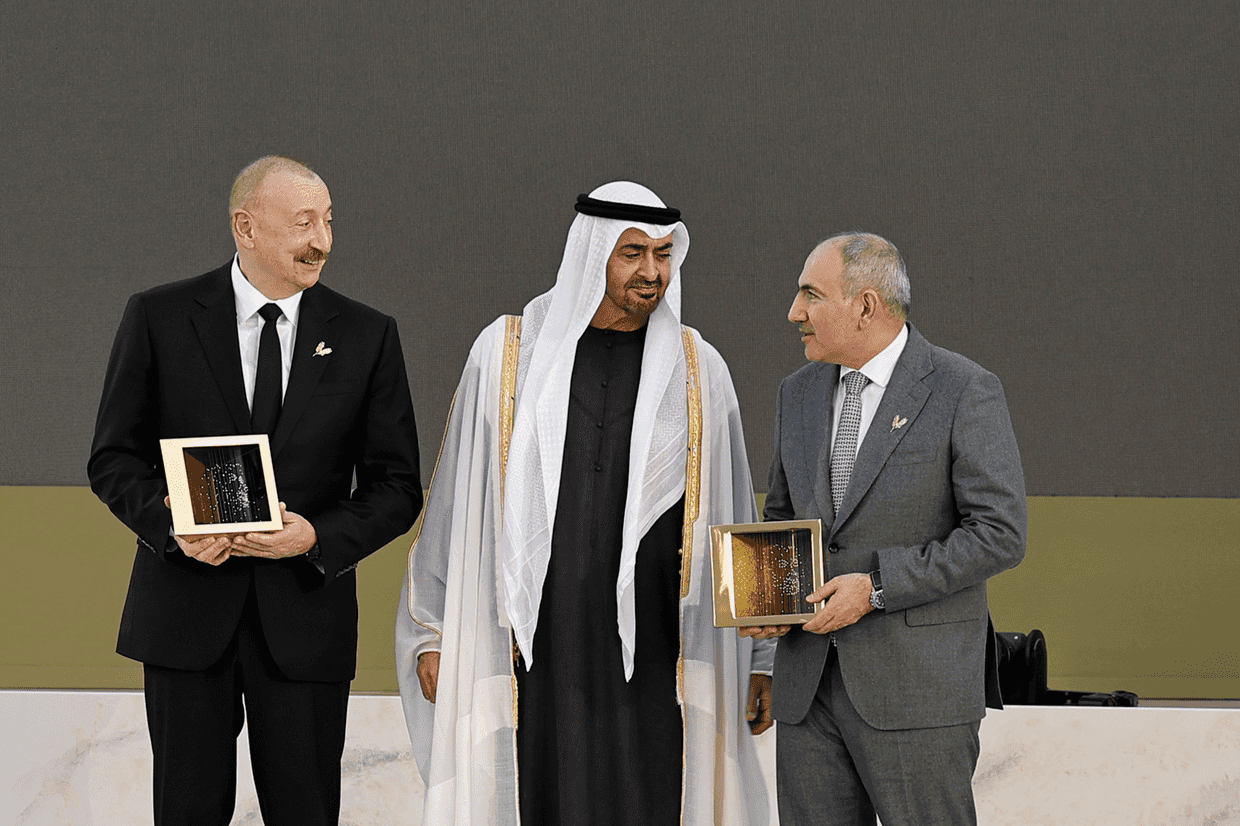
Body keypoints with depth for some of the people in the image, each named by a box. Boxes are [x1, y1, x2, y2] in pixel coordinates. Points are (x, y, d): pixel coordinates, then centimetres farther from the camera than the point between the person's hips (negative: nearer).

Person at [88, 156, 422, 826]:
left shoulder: (366, 336, 3)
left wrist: (317, 537, -14)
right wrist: (171, 523, -15)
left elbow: (397, 488, 4)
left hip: (305, 614, 1)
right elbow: (113, 458, 4)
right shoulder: (159, 318, 1)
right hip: (186, 614, -1)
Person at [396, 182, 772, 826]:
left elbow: (732, 517, 10)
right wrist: (433, 636, 6)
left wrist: (756, 658, 9)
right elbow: (458, 501, 7)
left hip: (650, 650, 1)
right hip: (530, 646, -1)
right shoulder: (508, 354, 3)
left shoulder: (698, 371, 5)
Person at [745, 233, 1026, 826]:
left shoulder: (965, 392, -8)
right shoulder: (800, 393, 11)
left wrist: (877, 587, -18)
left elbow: (999, 534, -12)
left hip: (919, 685, -6)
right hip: (809, 679, 6)